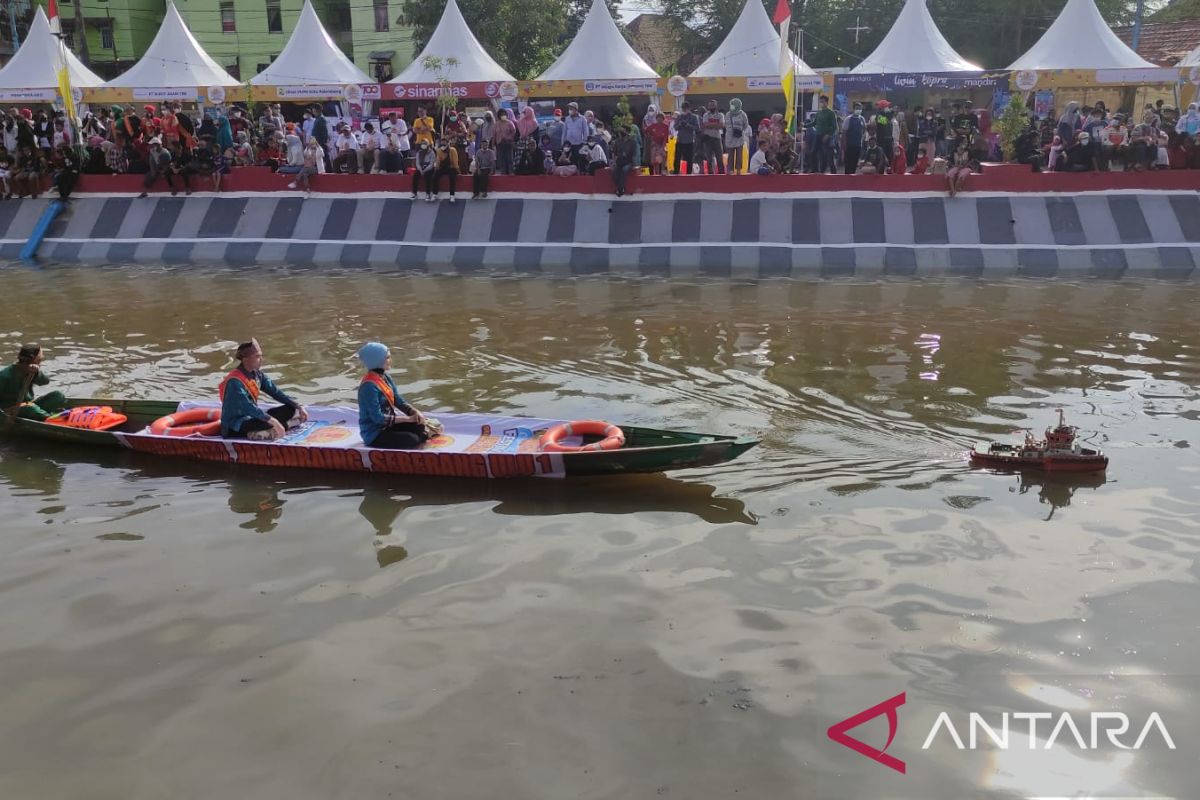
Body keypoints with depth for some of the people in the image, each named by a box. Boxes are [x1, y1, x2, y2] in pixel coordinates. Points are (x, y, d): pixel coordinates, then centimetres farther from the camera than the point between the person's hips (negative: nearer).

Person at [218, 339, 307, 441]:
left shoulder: (257, 374, 4)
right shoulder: (235, 381, -21)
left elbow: (275, 392, 5)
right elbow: (248, 407, -31)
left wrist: (298, 406, -4)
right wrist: (272, 421, -39)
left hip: (250, 418, 9)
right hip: (234, 428, -9)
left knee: (291, 410, 0)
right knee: (269, 423, -37)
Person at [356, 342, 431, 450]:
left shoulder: (386, 377, 3)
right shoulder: (369, 385, -23)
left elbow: (398, 401, 7)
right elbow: (377, 418, -25)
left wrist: (415, 412, -12)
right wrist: (407, 418, -21)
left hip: (388, 424, 8)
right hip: (374, 434, -8)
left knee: (420, 428, -9)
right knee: (412, 440, -23)